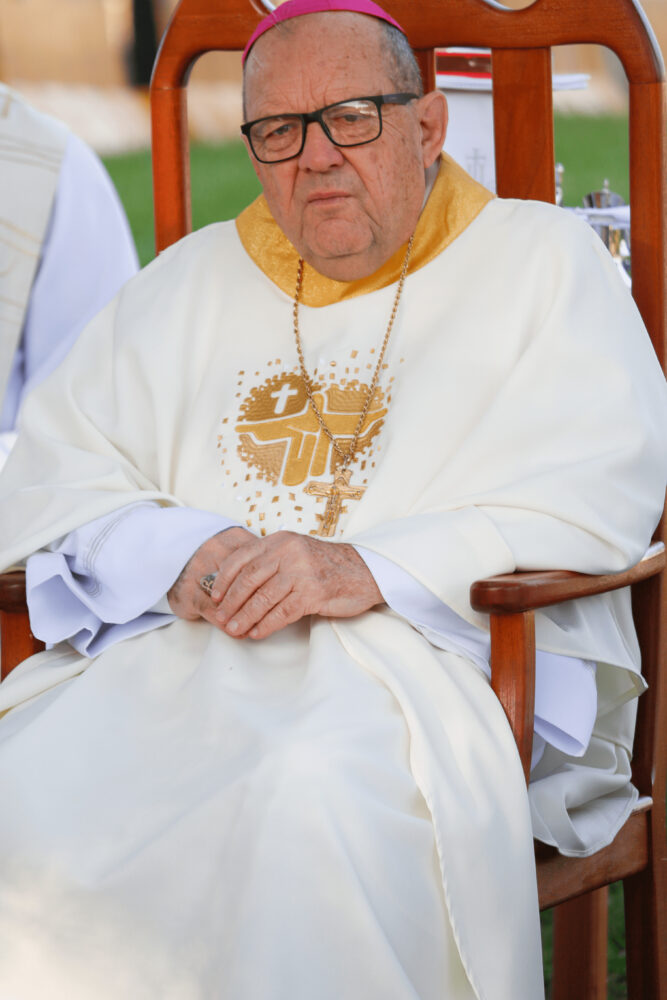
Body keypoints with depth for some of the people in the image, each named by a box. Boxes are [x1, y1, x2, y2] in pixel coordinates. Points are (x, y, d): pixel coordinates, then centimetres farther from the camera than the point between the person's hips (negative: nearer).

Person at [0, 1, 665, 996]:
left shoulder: (540, 261, 12)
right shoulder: (190, 280, 24)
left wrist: (373, 569, -16)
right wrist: (178, 556, -7)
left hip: (432, 659, -3)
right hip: (176, 656, 4)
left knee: (315, 796, -39)